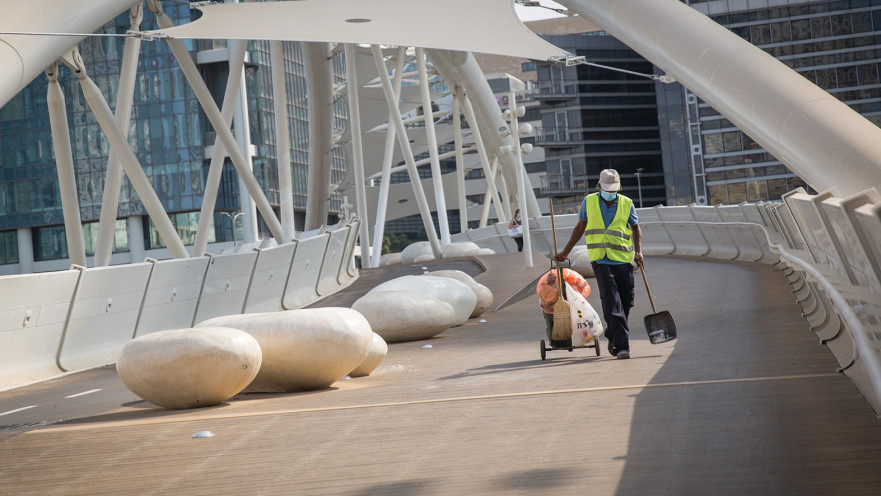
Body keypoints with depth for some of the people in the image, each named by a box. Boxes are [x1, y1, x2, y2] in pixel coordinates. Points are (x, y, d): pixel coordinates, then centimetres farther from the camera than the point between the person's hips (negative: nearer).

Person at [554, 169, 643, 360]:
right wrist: (565, 252, 16)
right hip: (600, 260, -2)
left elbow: (636, 229, 14)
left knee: (626, 302, 6)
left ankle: (612, 336, 31)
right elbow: (580, 227, 16)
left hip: (623, 260, 2)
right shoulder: (589, 202, 5)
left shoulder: (627, 204, 5)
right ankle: (622, 345, -16)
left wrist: (638, 251, -3)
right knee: (611, 301, -15)